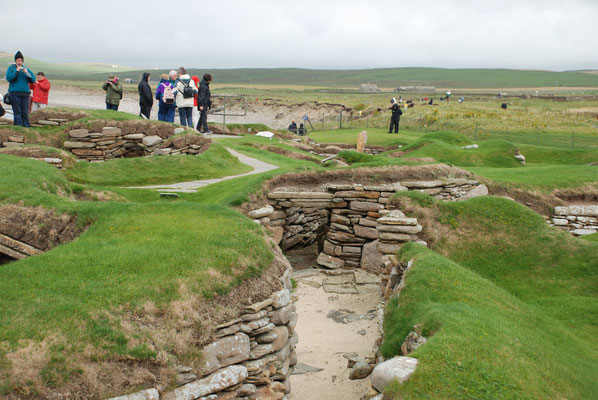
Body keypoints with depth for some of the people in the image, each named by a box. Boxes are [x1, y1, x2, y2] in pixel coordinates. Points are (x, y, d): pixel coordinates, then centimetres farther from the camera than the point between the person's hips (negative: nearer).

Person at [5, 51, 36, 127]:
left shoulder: (26, 69, 15)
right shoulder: (11, 68, 7)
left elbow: (33, 80, 7)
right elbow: (8, 78, -8)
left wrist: (27, 73, -8)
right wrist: (17, 71, -12)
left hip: (25, 93, 3)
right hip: (15, 93, -3)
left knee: (25, 112, 1)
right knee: (17, 112, -6)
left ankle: (27, 126, 2)